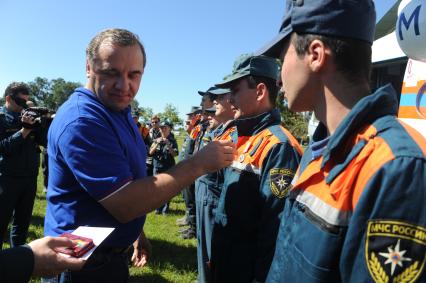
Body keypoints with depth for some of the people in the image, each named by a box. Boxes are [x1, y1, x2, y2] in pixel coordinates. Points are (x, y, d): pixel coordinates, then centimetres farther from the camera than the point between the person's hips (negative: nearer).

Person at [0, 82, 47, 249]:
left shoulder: (29, 116, 9)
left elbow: (45, 141, 5)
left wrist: (37, 125, -11)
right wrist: (25, 129, -21)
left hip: (30, 177, 5)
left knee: (23, 221, 14)